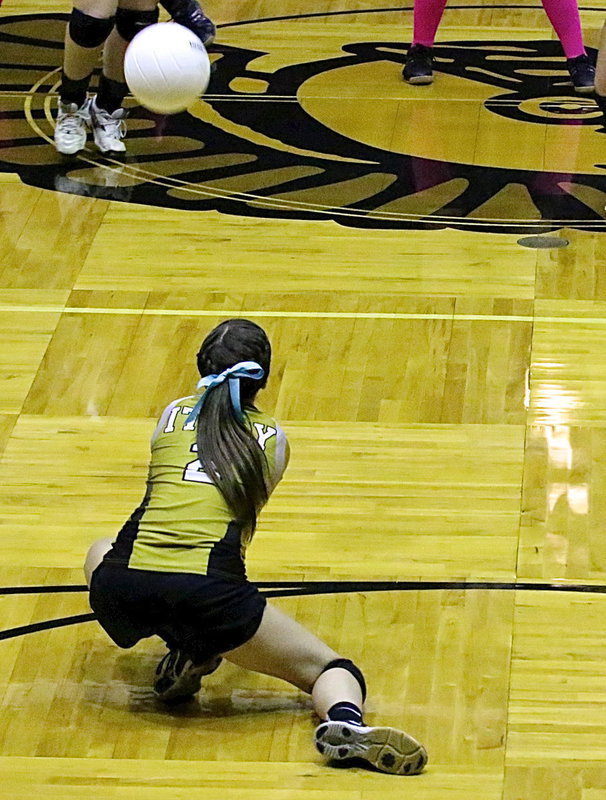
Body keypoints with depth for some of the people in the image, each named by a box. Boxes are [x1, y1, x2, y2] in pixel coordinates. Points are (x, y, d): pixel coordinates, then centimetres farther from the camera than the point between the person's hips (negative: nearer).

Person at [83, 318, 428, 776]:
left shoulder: (172, 416, 23)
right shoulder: (271, 439, 20)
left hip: (120, 592, 2)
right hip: (211, 592, -2)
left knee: (101, 553, 38)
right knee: (328, 667, 11)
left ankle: (183, 652, 16)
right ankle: (345, 721, -26)